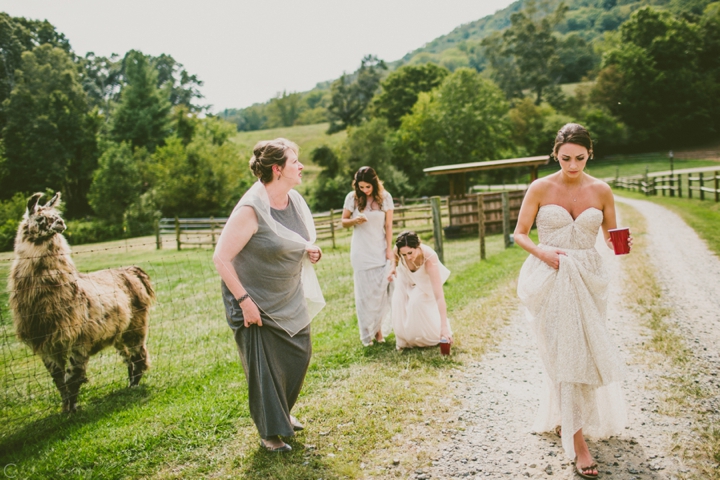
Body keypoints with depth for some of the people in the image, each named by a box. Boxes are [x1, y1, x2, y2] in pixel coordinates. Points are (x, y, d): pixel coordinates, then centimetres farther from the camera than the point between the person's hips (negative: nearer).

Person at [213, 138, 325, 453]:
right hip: (256, 304, -7)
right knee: (264, 368, 3)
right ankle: (270, 433, 24)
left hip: (290, 301, 7)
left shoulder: (294, 200, -1)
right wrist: (244, 301, -23)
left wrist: (309, 252, -6)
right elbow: (221, 258, -23)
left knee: (299, 356, 13)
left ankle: (282, 412, 40)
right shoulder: (251, 209, -24)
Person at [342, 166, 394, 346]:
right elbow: (343, 222, 5)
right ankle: (367, 334, 10)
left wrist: (389, 249, -5)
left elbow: (389, 225, 0)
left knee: (381, 290, -1)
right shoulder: (352, 198, -4)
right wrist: (354, 220, -17)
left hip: (380, 249, 0)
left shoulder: (385, 197, -3)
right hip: (361, 251, 0)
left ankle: (379, 329, 10)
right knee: (364, 292, 2)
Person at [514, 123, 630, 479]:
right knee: (566, 353, -7)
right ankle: (577, 441, -1)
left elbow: (611, 236, 11)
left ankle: (562, 418, 36)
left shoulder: (601, 191, 3)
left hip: (587, 279, 3)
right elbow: (519, 234, 1)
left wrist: (619, 244, -12)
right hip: (549, 279, -3)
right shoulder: (540, 189, -4)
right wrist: (541, 251, -17)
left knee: (584, 351, 11)